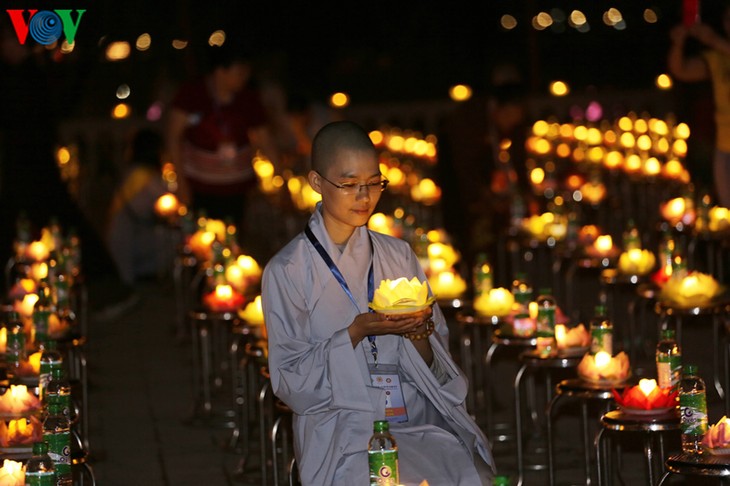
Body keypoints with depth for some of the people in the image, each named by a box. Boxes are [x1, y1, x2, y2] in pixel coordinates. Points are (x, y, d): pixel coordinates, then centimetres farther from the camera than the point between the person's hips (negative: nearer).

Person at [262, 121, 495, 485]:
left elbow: (435, 369, 14)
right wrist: (357, 332, -14)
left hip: (417, 418, 4)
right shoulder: (287, 271, 0)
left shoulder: (399, 255, 13)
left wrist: (418, 333, -8)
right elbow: (289, 380, -3)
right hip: (342, 427, -4)